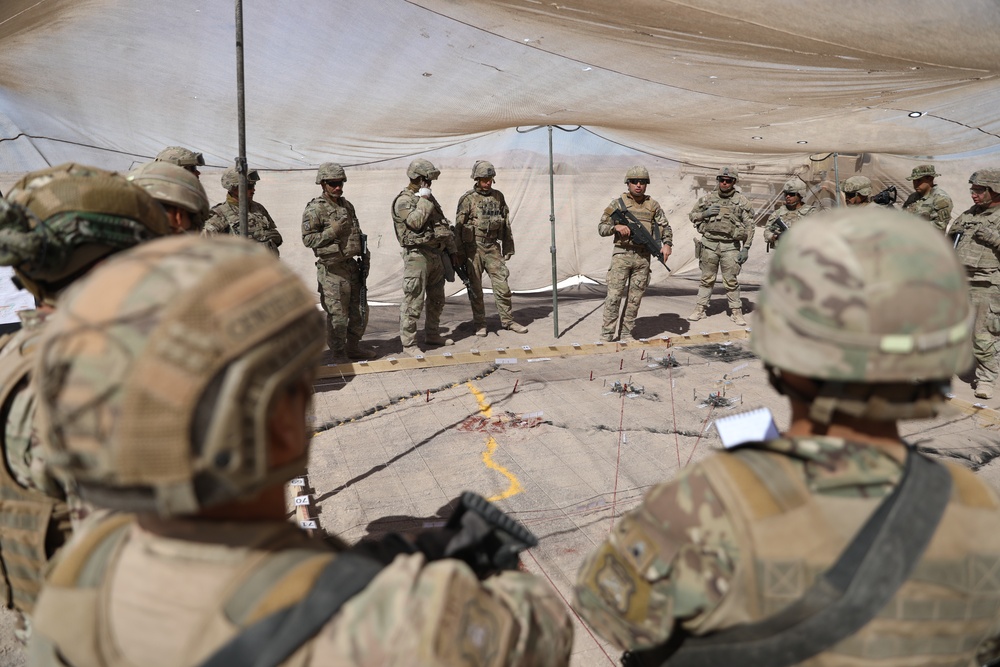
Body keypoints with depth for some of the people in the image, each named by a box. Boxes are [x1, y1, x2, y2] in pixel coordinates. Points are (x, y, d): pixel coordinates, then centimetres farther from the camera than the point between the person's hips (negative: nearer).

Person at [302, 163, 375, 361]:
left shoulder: (347, 205, 14)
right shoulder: (314, 209, -9)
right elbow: (308, 239, -12)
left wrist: (365, 253, 13)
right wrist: (332, 232, -21)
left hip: (352, 266, 7)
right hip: (332, 270, -7)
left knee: (359, 311, 12)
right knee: (338, 315, -3)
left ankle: (353, 347, 27)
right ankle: (339, 354, 10)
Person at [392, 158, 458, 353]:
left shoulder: (429, 198, 16)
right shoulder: (403, 201, -9)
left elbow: (444, 225, 19)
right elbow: (415, 222, -26)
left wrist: (452, 251, 17)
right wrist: (423, 199, -15)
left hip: (436, 255, 9)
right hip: (417, 256, -8)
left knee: (436, 300, 16)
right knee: (413, 302, -6)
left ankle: (432, 335, 30)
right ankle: (408, 343, 1)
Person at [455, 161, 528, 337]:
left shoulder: (498, 196, 8)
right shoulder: (468, 199, -5)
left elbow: (506, 224, 13)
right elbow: (458, 227, -4)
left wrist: (508, 248, 11)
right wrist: (459, 253, -7)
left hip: (492, 246, 3)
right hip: (473, 247, -3)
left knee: (502, 285, 2)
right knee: (475, 288, 4)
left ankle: (507, 320, 13)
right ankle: (479, 324, 14)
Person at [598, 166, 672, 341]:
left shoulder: (653, 205, 9)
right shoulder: (618, 203, 1)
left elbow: (665, 227, 15)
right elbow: (601, 228, 1)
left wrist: (667, 244, -3)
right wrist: (616, 227, -18)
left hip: (643, 257, 3)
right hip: (622, 254, -3)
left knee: (635, 298, 5)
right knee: (614, 296, -7)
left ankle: (626, 334, 15)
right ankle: (606, 336, -1)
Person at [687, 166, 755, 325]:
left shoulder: (742, 200, 2)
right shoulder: (708, 198, 7)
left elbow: (749, 226, 1)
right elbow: (692, 215, 13)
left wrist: (746, 248, -5)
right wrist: (705, 213, -7)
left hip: (730, 246, -2)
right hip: (709, 243, 2)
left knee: (731, 281, 1)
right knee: (707, 279, 9)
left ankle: (736, 312, 11)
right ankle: (700, 309, 16)